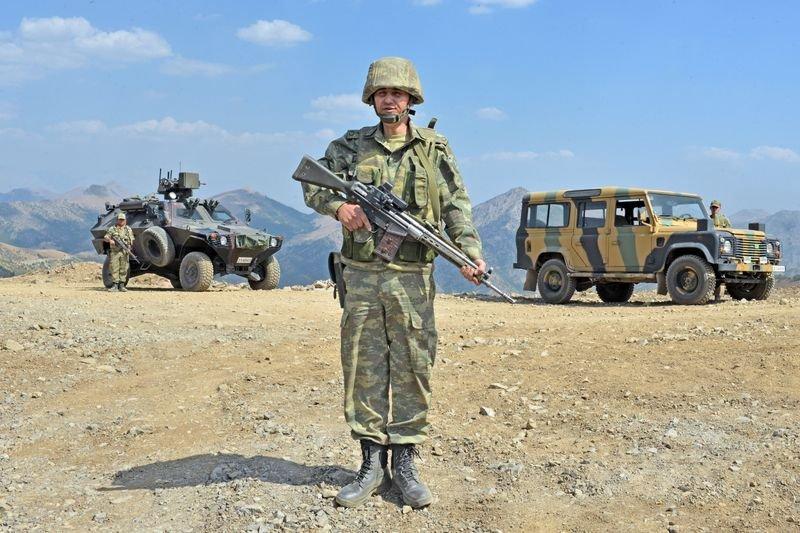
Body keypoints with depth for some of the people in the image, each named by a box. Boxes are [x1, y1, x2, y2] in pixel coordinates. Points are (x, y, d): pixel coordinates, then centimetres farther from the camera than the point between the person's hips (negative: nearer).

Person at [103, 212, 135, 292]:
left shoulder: (128, 229, 12)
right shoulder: (112, 229, 8)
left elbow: (132, 239, 13)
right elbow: (105, 238, 5)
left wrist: (130, 243, -7)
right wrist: (110, 240, -16)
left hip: (124, 252, 1)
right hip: (114, 252, -1)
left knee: (123, 269, -1)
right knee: (114, 268, -5)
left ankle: (121, 285, 4)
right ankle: (115, 285, -1)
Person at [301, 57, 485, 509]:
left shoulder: (434, 148, 6)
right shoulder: (351, 146, 10)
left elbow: (457, 206, 1)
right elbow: (311, 182, 9)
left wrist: (470, 252, -14)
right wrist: (338, 204, -12)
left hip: (412, 279, -1)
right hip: (362, 276, 1)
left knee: (412, 370, 2)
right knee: (364, 369, 4)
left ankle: (405, 464, 13)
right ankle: (372, 464, 14)